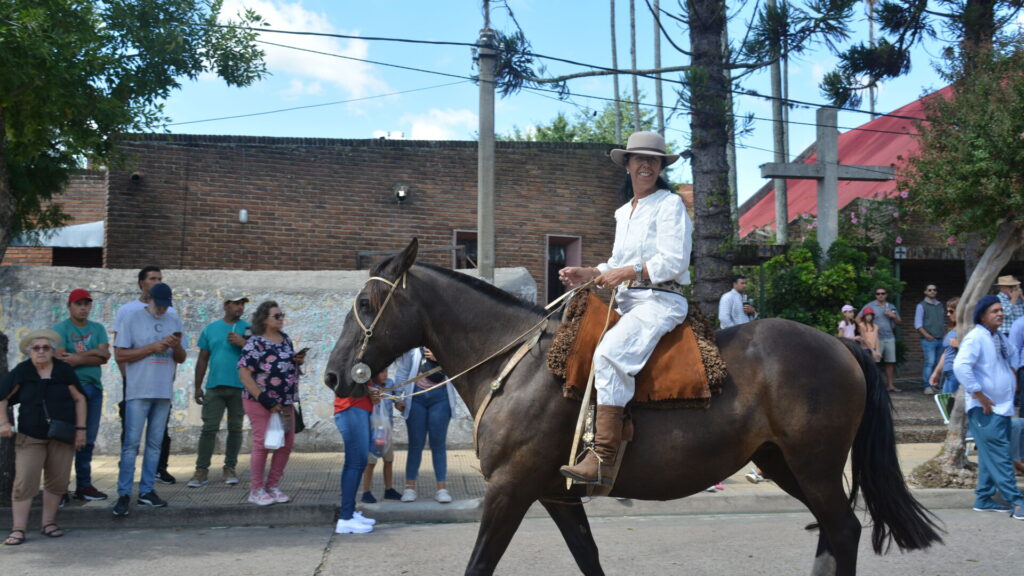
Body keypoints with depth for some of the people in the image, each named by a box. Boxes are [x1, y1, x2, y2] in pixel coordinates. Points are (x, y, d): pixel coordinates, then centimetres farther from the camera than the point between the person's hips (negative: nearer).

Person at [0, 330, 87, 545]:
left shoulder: (64, 370, 0)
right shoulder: (21, 372, 0)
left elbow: (79, 399, 3)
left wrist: (81, 429, 0)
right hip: (30, 438, -1)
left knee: (57, 482, 5)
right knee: (24, 483, -6)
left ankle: (49, 523, 19)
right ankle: (18, 529, 1)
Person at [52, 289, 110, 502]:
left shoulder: (97, 328, 13)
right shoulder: (60, 329, -1)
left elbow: (105, 356, 0)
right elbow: (60, 359, -14)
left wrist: (78, 358, -10)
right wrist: (93, 354, -9)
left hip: (94, 388, 5)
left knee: (88, 439, 9)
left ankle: (84, 485, 16)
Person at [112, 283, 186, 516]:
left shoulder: (174, 321, 12)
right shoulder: (132, 319, -1)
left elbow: (181, 359, 14)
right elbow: (120, 355, -7)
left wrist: (177, 347, -8)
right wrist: (152, 347, -13)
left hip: (164, 392, 4)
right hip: (138, 391, -4)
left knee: (154, 444, 9)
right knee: (131, 443, -5)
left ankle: (147, 491, 17)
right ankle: (124, 494, 0)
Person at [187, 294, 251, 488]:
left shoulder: (248, 329, 6)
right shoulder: (210, 329, 10)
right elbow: (202, 359, 11)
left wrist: (243, 343, -15)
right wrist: (198, 387, 8)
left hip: (240, 387, 0)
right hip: (214, 386, 0)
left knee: (235, 428, 7)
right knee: (209, 428, -4)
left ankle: (229, 468, 17)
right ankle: (202, 471, 0)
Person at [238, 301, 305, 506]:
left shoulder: (286, 339, 11)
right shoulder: (255, 343, -10)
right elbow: (244, 374, -15)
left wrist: (297, 361, -1)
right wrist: (264, 399, -20)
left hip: (286, 402, 7)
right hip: (260, 402, -7)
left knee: (287, 443, 7)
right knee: (262, 443, -3)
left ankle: (273, 485, 21)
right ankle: (257, 490, 12)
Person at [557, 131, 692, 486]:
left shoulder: (670, 204, -2)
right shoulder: (623, 213, 21)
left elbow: (674, 261, -11)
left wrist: (629, 272, -18)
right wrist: (589, 275, 6)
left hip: (661, 301, -9)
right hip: (625, 303, 9)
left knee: (609, 352, -32)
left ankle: (603, 460, -34)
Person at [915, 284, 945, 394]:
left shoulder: (940, 305, 18)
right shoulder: (921, 306, 1)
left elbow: (942, 321, 24)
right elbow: (917, 324, -4)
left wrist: (943, 333, 12)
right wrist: (926, 335, -15)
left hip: (940, 339, 6)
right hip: (928, 339, -6)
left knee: (937, 363, 5)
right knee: (929, 362, -14)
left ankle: (933, 385, 11)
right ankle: (927, 386, -13)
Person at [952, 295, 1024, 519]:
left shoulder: (1000, 337, 14)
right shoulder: (975, 338, -15)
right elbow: (961, 366, -27)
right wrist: (980, 396, -23)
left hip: (1003, 406, 9)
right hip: (985, 409, -9)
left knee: (992, 456, 12)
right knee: (999, 456, -8)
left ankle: (984, 499, 20)